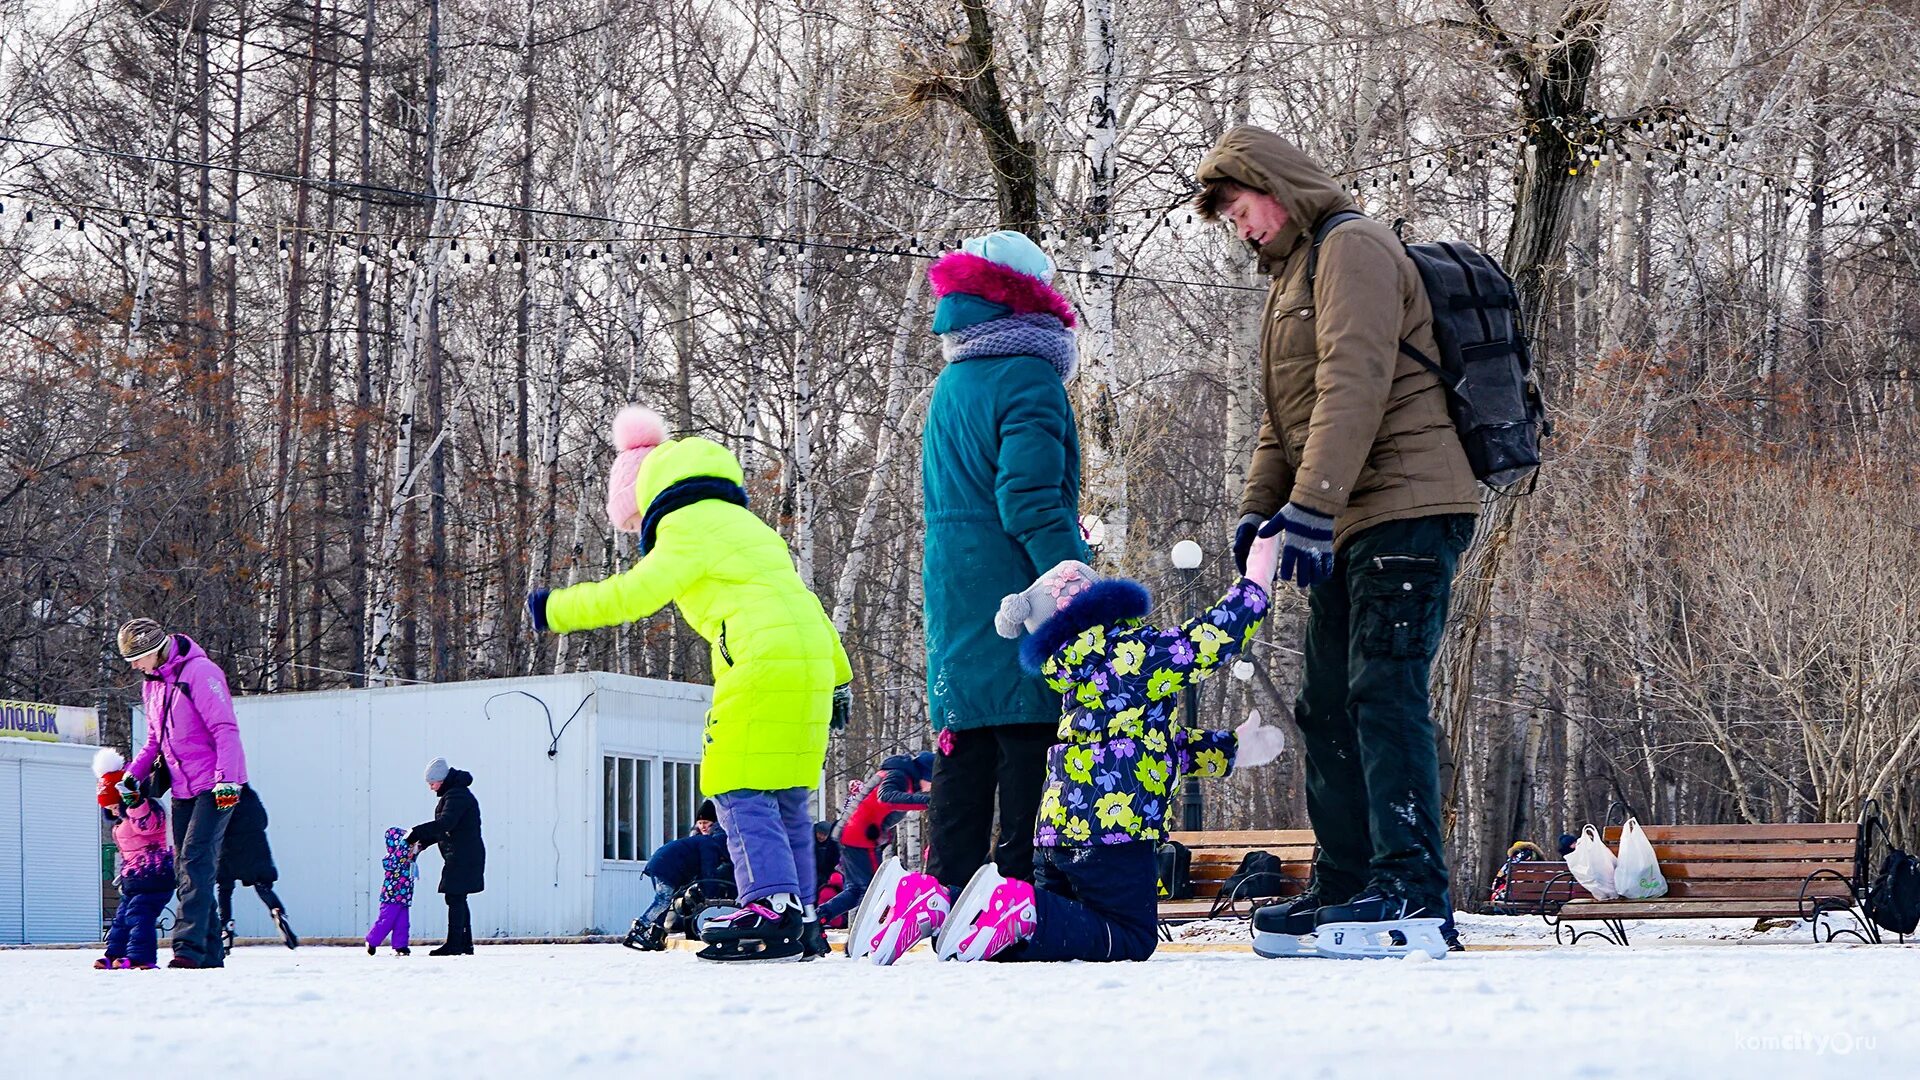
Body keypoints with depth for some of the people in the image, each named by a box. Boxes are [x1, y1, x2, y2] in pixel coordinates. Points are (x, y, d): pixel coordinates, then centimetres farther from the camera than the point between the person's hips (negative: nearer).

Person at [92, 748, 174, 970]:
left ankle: (141, 956, -21)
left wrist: (134, 802, -43)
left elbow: (147, 824, -36)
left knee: (138, 914, -17)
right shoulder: (123, 820, 19)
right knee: (122, 916, 14)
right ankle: (116, 954, 20)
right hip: (133, 878, 11)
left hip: (153, 876, -11)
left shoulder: (150, 810, -15)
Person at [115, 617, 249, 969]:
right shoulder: (152, 684, 13)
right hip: (183, 788, 9)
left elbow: (225, 730, -17)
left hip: (215, 788, -9)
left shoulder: (200, 673, -14)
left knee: (195, 859, -18)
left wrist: (225, 779, -24)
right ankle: (210, 952, 9)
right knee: (185, 870, 5)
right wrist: (134, 773, 8)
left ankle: (189, 948, -23)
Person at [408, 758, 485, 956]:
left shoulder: (457, 795, -16)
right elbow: (444, 829, 21)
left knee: (455, 897, -10)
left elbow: (444, 824, -29)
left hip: (463, 856, -11)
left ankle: (454, 945, -10)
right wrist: (421, 843, 9)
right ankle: (465, 944, 18)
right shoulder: (452, 794, 18)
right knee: (458, 899, 13)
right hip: (460, 856, 11)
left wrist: (415, 834, -27)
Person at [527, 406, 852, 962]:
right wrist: (837, 677, 33)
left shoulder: (691, 527, -1)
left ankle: (773, 907, -19)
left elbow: (635, 592, -12)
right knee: (786, 799, 12)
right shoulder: (741, 525, 28)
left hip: (764, 663, -10)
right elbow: (797, 601, 30)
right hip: (810, 662, 10)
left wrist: (554, 608, -3)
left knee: (740, 790, -9)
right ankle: (801, 920, 12)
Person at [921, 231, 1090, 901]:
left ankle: (949, 895, 11)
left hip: (954, 598, 8)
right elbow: (1031, 501, -19)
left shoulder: (950, 385, 17)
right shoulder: (1027, 378, -10)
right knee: (1034, 746, -7)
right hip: (1016, 596, -8)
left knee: (965, 758, 11)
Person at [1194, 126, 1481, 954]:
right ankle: (1345, 883, 13)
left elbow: (1356, 382, -19)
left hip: (1406, 510, -10)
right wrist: (1257, 507, 12)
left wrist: (1312, 505, -25)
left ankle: (1411, 884, -20)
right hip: (1351, 524, 10)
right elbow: (1285, 417, 27)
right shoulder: (1296, 273, 26)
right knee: (1326, 706, 9)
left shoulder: (1353, 247, -6)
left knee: (1383, 688, -17)